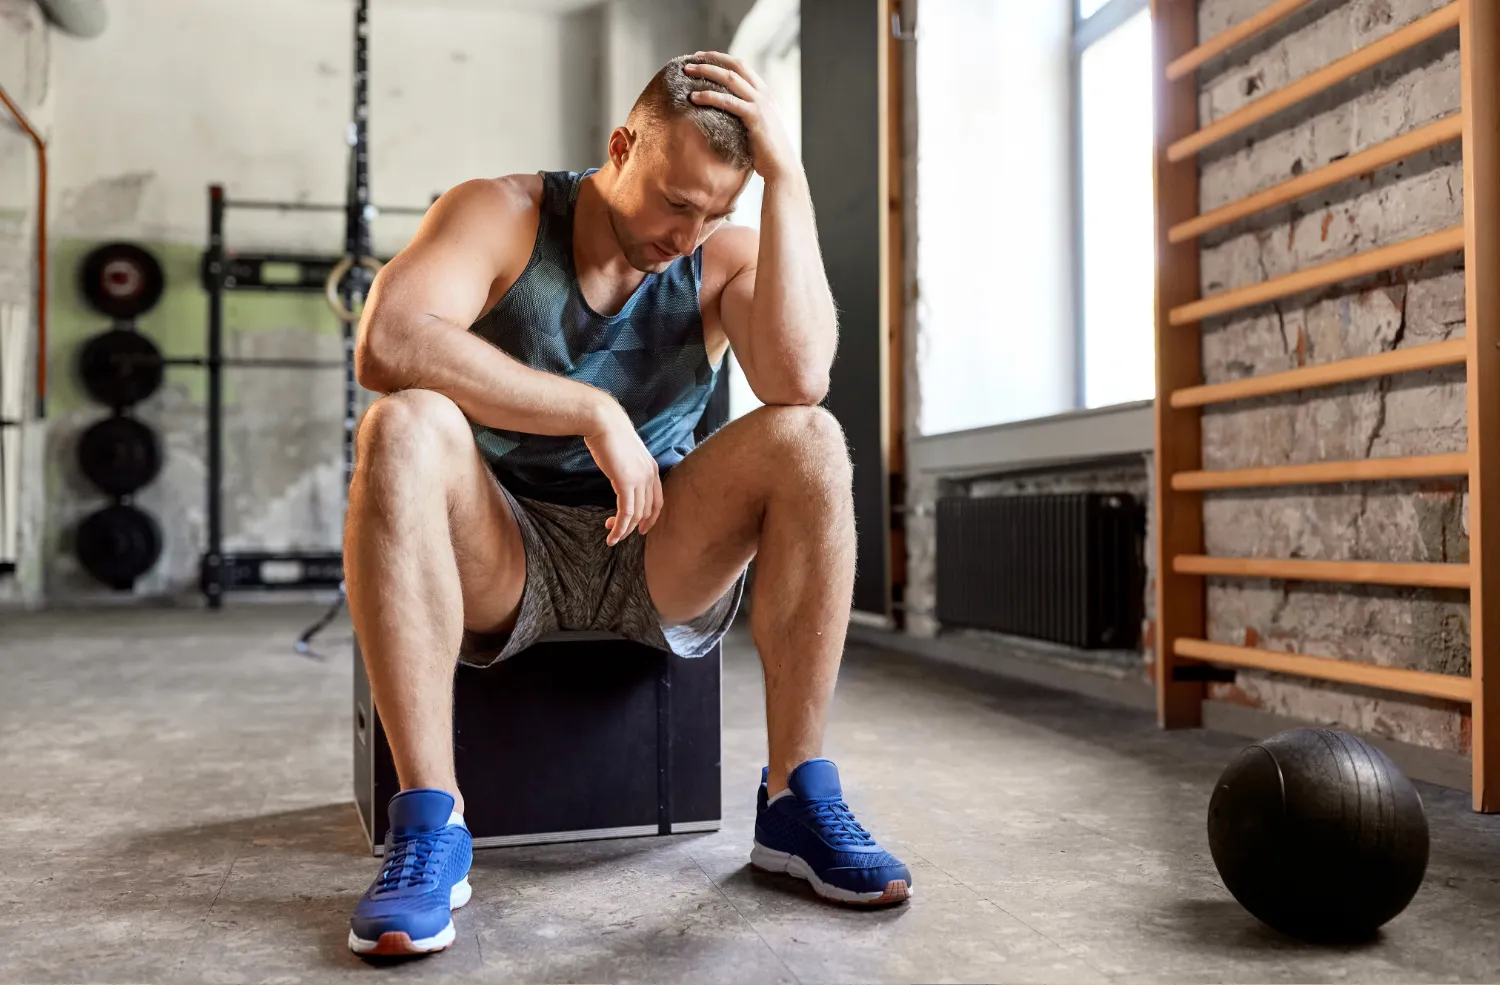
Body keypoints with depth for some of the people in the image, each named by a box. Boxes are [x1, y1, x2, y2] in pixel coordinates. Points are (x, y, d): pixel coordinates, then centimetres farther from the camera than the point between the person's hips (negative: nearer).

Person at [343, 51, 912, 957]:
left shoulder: (726, 256, -2)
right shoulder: (502, 215, -7)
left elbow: (799, 379, -25)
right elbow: (386, 345, -27)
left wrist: (787, 174, -22)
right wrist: (596, 413, -30)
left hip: (658, 561, 2)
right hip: (499, 559, -1)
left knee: (809, 439, -22)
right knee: (403, 429, -31)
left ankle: (800, 799, -18)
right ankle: (429, 825, -31)